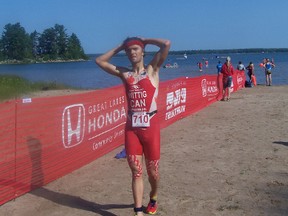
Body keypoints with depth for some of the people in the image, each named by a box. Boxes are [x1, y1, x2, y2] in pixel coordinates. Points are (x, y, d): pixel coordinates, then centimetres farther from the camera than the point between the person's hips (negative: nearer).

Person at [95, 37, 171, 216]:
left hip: (151, 126, -2)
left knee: (152, 170, 11)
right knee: (136, 171, 4)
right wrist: (119, 47, 14)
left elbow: (167, 44, -10)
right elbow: (100, 61, 15)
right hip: (131, 127, 2)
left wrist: (145, 40, 3)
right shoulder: (124, 73, 10)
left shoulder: (152, 69, 1)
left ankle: (153, 199, 39)